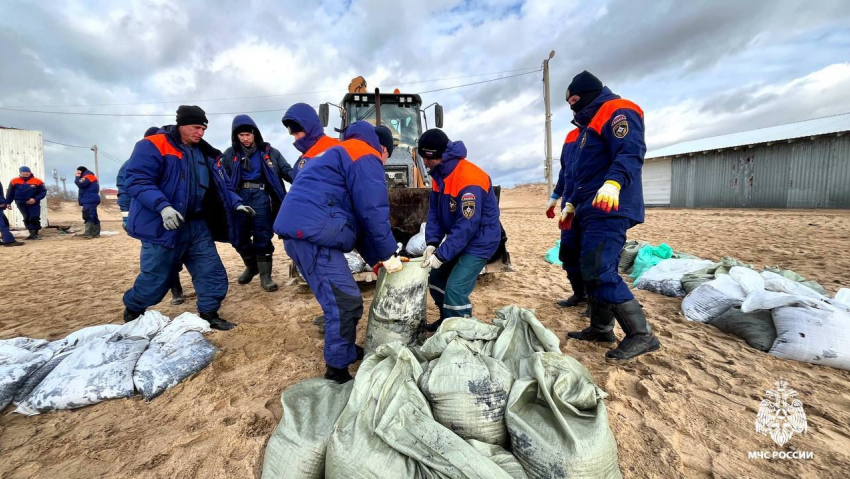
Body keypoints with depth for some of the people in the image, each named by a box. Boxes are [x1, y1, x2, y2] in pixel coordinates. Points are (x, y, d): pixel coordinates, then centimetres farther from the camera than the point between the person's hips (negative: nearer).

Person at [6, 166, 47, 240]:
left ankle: (35, 234, 4)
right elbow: (10, 193, 8)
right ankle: (32, 233, 9)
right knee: (27, 219, 5)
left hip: (34, 203, -2)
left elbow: (43, 192, -4)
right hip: (21, 204, 2)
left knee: (35, 218, -5)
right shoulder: (14, 181, 2)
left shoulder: (37, 181, -4)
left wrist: (35, 199, -16)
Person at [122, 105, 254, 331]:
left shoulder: (206, 153, 13)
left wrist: (236, 203, 1)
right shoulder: (152, 146, -9)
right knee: (155, 280, 7)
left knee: (213, 273, 4)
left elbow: (219, 187, 16)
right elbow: (137, 181, -18)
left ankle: (209, 315, 20)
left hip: (197, 227, 6)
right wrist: (163, 206, -31)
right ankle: (132, 311, 37)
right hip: (163, 227, -6)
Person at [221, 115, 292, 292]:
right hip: (240, 198, 3)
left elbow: (286, 170, 0)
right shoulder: (230, 154, 10)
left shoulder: (268, 151, 6)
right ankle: (251, 266, 33)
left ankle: (265, 275, 3)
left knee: (262, 236, -3)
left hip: (261, 197, -2)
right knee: (240, 237, 9)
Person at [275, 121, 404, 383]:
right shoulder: (366, 157, -1)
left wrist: (375, 258, 24)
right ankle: (338, 371, 8)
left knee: (338, 300, 19)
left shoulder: (343, 154, 31)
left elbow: (356, 215, 27)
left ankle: (345, 351, 34)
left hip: (301, 229, 10)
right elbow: (373, 212, -11)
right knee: (346, 303, -5)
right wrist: (388, 255, 0)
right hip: (313, 232, -10)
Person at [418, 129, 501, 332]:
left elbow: (467, 226, -29)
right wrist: (432, 243, -13)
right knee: (436, 278, 15)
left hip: (479, 241, -9)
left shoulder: (469, 180, -28)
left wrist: (441, 255, -27)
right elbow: (434, 211, 1)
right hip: (457, 238, 9)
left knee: (455, 290, -14)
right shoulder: (439, 174, 0)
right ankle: (446, 320, 35)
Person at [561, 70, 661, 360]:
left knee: (600, 271, -16)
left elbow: (631, 152, -22)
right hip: (593, 209, 10)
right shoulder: (590, 123, 27)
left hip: (609, 209, -10)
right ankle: (601, 328, 20)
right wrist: (571, 204, 26)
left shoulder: (617, 111, -3)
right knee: (593, 271, 10)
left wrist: (613, 183, -38)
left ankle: (641, 335, -5)